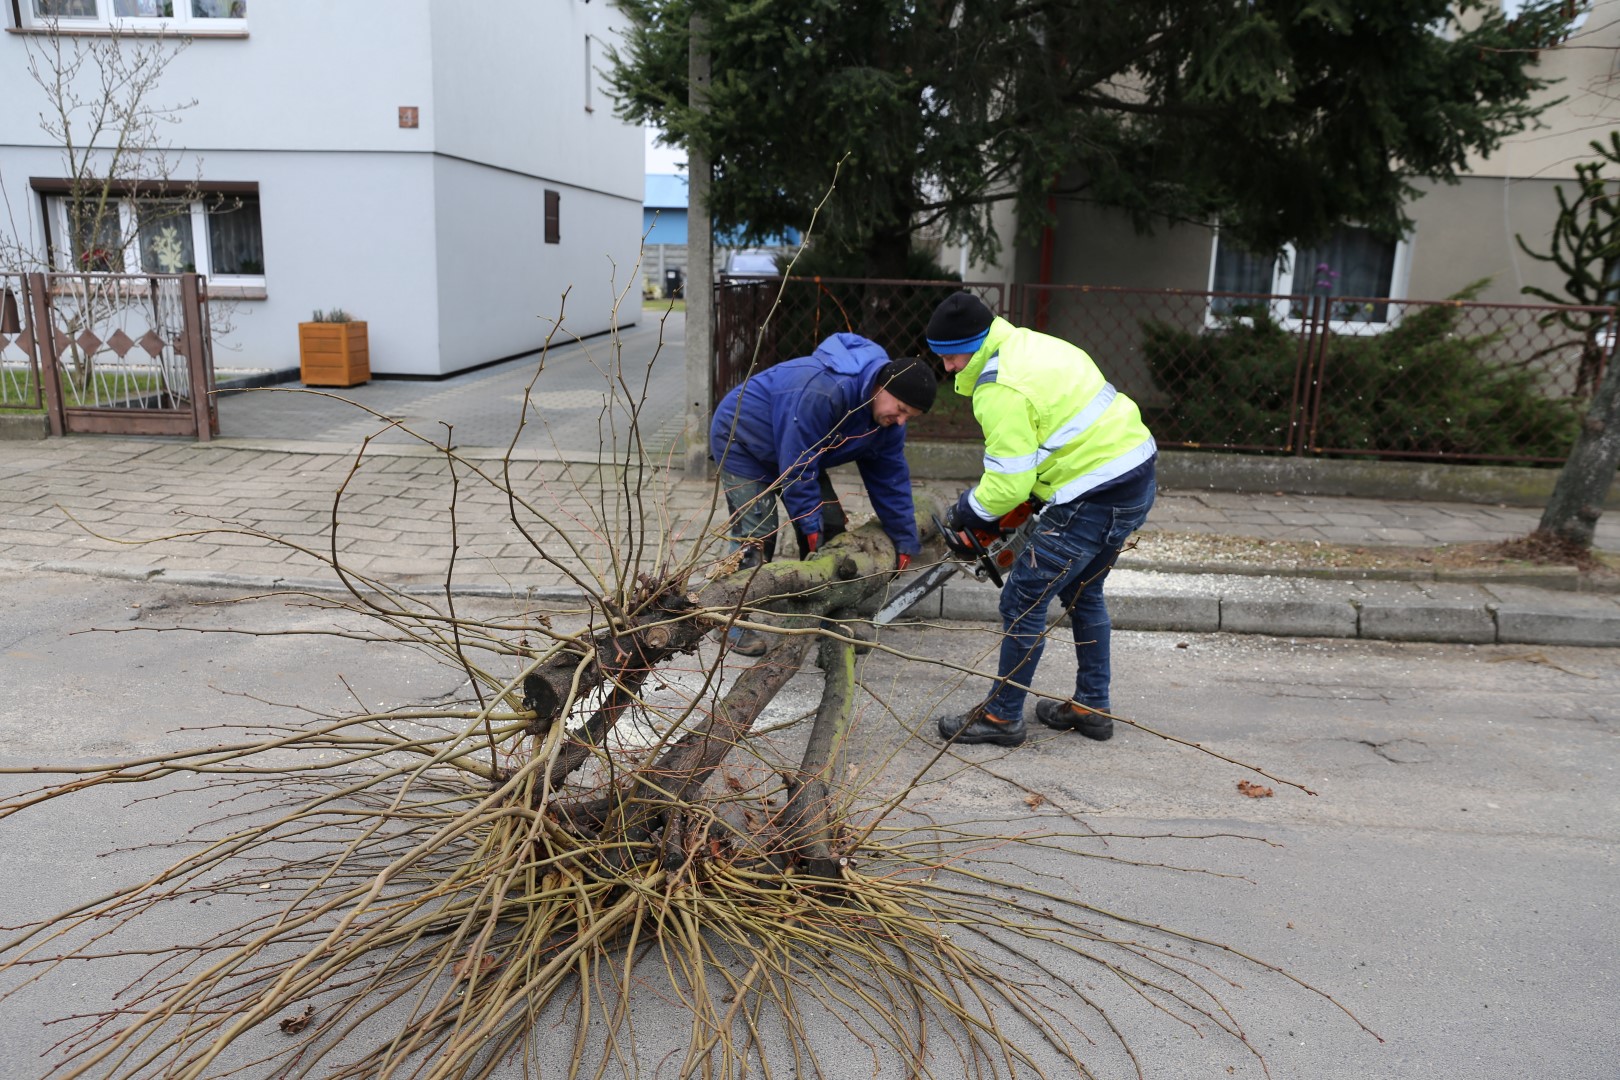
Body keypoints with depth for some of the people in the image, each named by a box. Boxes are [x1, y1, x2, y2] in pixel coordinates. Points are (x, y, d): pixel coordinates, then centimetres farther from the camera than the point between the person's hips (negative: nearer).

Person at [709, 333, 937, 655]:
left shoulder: (888, 416, -11)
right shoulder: (827, 390, -40)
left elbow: (890, 477, -3)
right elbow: (797, 463, -35)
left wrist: (906, 542, -2)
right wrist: (810, 523, -27)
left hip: (797, 451, 8)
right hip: (742, 442, -8)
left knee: (831, 527, 3)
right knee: (756, 536, -15)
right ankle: (735, 624, -2)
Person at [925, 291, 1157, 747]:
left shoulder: (1001, 392, -19)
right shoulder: (1028, 344, 11)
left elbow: (1008, 484, -18)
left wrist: (969, 509, 2)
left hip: (1096, 497, -10)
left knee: (1023, 601, 0)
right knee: (1082, 593, 24)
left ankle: (1001, 716, 12)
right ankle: (1092, 707, 34)